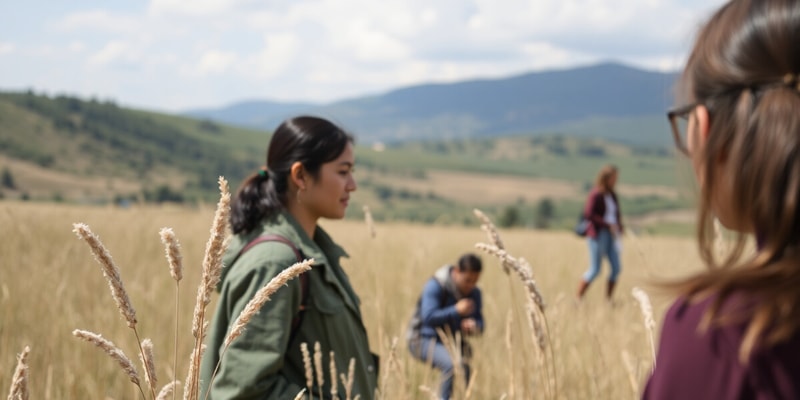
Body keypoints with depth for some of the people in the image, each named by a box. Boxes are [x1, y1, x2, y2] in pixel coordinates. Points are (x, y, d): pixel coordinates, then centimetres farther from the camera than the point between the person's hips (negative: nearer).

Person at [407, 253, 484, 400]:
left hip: (453, 341, 6)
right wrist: (456, 310, -35)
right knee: (453, 365, -33)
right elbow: (428, 317, -27)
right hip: (426, 339, -6)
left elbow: (479, 323, 4)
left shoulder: (474, 293, 1)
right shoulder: (436, 286, -18)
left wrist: (474, 326, -21)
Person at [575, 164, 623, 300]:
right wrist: (607, 224, -18)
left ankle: (608, 300, 6)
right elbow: (588, 213, -18)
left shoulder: (612, 195, 13)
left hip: (611, 235, 7)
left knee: (616, 268, -1)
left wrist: (619, 229, 3)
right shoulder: (596, 194, -10)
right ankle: (578, 299, 1)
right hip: (598, 234, -7)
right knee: (594, 270, -7)